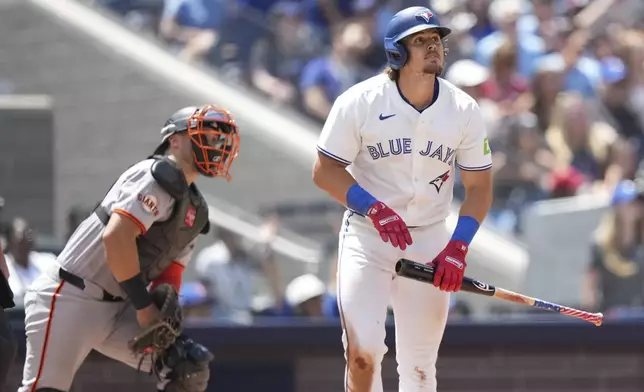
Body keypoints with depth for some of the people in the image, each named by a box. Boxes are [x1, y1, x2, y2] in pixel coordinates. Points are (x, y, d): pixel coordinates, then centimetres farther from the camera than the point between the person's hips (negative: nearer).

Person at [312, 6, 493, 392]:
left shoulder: (464, 110, -2)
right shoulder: (359, 102, -10)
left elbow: (479, 186, 3)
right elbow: (325, 170, -6)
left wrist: (458, 246, -11)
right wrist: (374, 209, -22)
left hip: (431, 242, 3)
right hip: (367, 237, -3)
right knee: (363, 351, -19)